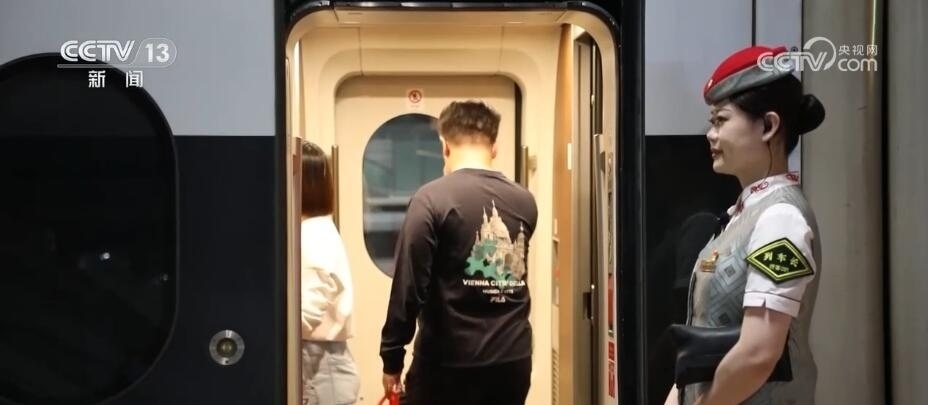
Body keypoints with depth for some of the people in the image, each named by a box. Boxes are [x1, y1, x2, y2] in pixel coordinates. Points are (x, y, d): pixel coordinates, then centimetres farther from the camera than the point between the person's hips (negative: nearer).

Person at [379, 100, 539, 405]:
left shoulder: (432, 199, -10)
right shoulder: (524, 202, 5)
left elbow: (408, 287, -13)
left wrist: (392, 356, -4)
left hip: (450, 362, -4)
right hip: (513, 360, 5)